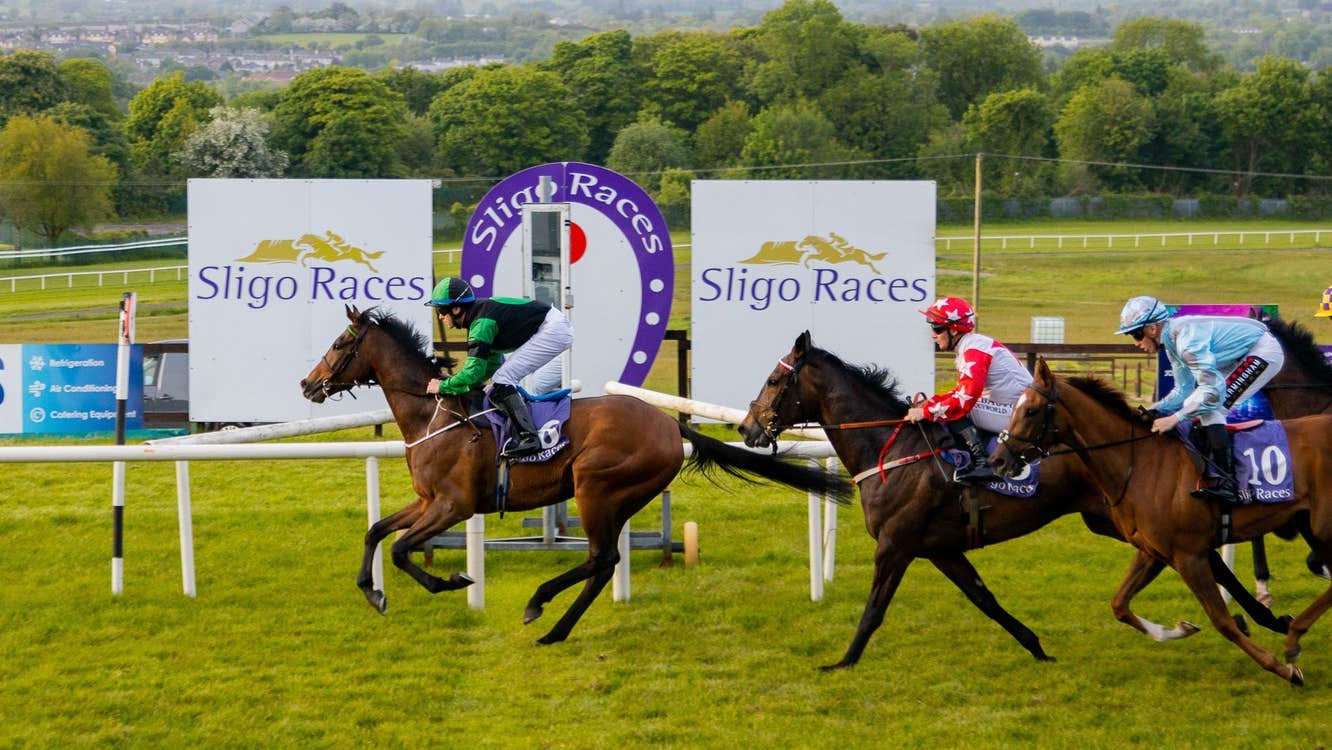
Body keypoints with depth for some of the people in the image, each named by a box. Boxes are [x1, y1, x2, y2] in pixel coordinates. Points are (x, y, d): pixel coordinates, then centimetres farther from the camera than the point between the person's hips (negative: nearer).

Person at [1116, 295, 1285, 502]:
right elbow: (1184, 390, 11)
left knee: (1210, 406, -19)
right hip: (1244, 356, 10)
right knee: (1198, 404, 8)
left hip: (1264, 351, -10)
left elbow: (1214, 390, -33)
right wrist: (1155, 409, -4)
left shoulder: (1186, 339, -29)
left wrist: (1174, 418, -32)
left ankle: (1226, 483, -21)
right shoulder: (1172, 340, 3)